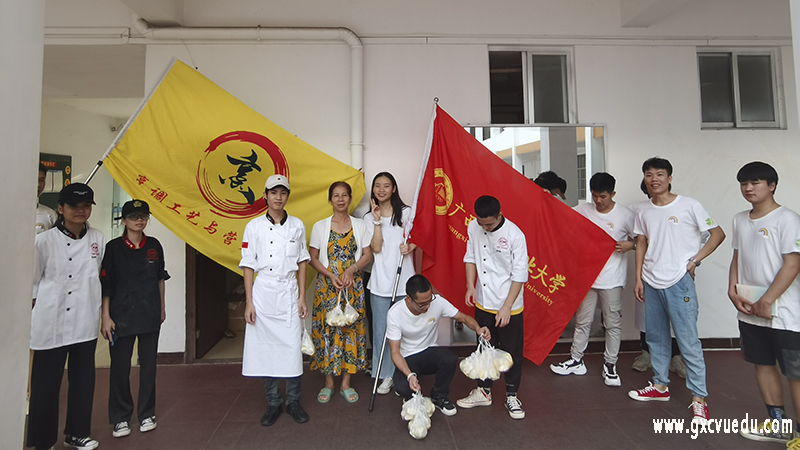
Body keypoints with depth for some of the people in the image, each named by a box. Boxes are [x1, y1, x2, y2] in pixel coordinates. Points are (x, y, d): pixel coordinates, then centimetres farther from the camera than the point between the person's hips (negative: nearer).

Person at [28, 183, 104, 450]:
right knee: (46, 385, 7)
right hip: (50, 324, -3)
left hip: (85, 324, 3)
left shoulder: (98, 240, 3)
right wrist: (31, 314, 3)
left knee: (83, 381, 13)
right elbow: (32, 282, 2)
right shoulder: (44, 241, -5)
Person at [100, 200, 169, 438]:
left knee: (148, 365, 10)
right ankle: (121, 418, 24)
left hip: (150, 314, 3)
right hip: (122, 315, -2)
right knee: (120, 367, 6)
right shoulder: (113, 247, -5)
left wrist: (162, 307, 14)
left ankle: (146, 414, 25)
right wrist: (106, 317, -8)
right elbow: (105, 285, -5)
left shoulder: (154, 245, 3)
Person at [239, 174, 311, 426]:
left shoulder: (297, 226, 5)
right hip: (262, 292, 0)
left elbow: (302, 263, 8)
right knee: (265, 348, 5)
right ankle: (273, 403, 22)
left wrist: (302, 298, 4)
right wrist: (248, 302, -3)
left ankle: (293, 402, 18)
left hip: (288, 292, 1)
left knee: (291, 348, 0)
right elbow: (248, 266, 2)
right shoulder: (254, 226, 1)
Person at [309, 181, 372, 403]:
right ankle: (328, 382, 19)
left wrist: (352, 269, -13)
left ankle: (346, 383, 18)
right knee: (327, 328, 2)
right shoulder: (320, 226, 2)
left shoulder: (360, 225, 5)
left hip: (353, 285, 1)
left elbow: (367, 255, 3)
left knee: (350, 329, 4)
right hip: (327, 285, -1)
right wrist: (330, 276, -13)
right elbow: (313, 258, 2)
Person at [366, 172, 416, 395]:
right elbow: (376, 248, -7)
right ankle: (386, 375, 21)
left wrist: (410, 247, -12)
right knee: (380, 330, 5)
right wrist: (377, 219, -11)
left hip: (404, 280, -1)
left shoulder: (406, 212, 2)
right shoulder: (369, 218, 6)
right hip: (380, 281, 1)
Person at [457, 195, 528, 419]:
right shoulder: (473, 228, -4)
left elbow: (520, 274, -16)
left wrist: (506, 308, -17)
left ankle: (511, 396, 30)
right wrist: (470, 286, -4)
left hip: (509, 307, -4)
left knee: (512, 352, 10)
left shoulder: (514, 235, -19)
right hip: (483, 303, 5)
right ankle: (483, 391, 36)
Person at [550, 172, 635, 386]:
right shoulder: (583, 210, 1)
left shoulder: (625, 215, -5)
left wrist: (629, 245, -16)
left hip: (612, 279, -2)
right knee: (582, 321, 13)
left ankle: (610, 365, 23)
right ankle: (576, 360, 26)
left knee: (613, 323, 8)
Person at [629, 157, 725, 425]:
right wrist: (638, 279, 8)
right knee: (656, 338, 15)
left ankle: (699, 398, 9)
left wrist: (695, 261, -8)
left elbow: (717, 234, 0)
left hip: (678, 282, -5)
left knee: (688, 341, -3)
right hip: (651, 283, 5)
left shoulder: (689, 206, -5)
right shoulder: (643, 211, 8)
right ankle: (660, 386, 30)